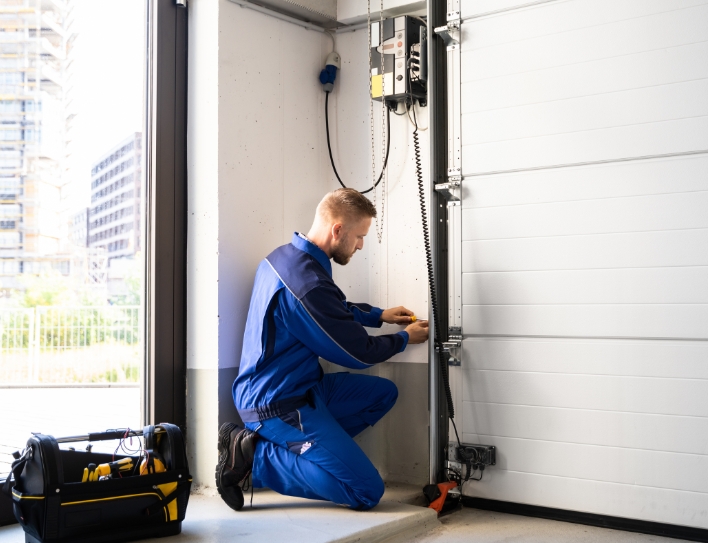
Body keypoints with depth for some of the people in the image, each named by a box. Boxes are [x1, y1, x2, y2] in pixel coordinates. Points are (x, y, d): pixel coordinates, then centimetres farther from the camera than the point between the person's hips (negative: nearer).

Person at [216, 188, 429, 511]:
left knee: (383, 393, 16)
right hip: (279, 404, -10)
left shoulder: (286, 256, 4)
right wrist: (406, 338, 4)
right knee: (367, 491, -10)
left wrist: (379, 315, 18)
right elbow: (359, 353, -13)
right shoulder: (308, 283, -27)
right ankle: (255, 457, -5)